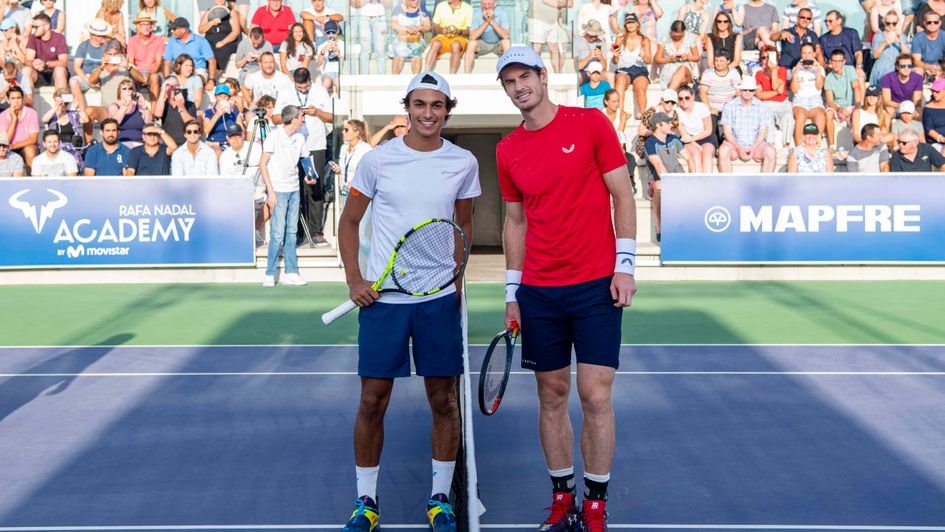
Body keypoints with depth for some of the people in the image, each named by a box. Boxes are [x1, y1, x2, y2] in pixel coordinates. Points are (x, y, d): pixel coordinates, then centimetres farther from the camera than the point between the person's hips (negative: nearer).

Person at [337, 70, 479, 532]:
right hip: (382, 298, -1)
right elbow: (349, 222, 7)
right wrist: (354, 280, -4)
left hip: (440, 299, 1)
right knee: (372, 401, 2)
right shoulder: (377, 160, -1)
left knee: (444, 400, 6)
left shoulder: (463, 163, 3)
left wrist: (458, 278, 6)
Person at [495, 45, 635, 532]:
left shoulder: (591, 123, -2)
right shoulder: (507, 150, 8)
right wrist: (512, 291, 11)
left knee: (596, 397, -5)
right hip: (538, 292, 4)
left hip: (596, 287, -3)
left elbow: (622, 195, -1)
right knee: (551, 395, 7)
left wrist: (625, 264, -9)